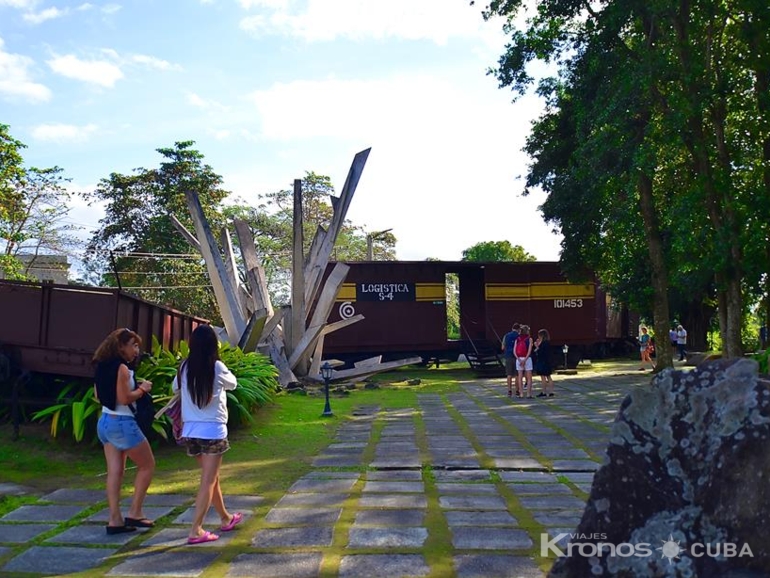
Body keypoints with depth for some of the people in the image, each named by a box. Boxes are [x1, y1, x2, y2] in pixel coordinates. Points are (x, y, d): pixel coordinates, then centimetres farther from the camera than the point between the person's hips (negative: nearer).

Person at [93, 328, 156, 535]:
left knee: (115, 471, 9)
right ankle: (134, 513, 8)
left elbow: (99, 395, 16)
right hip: (122, 423, -9)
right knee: (147, 465, 6)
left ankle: (115, 520, 11)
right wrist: (142, 388, -8)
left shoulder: (102, 367, 9)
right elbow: (125, 398, -24)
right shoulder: (121, 368, -18)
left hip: (105, 422, 9)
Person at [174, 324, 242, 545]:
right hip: (213, 430, -5)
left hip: (191, 431, 5)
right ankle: (196, 530, -2)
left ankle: (226, 518, 35)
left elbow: (175, 388, 19)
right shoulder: (217, 367, -11)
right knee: (208, 481, 2)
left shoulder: (185, 367, 0)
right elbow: (233, 384, 9)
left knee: (211, 477, 19)